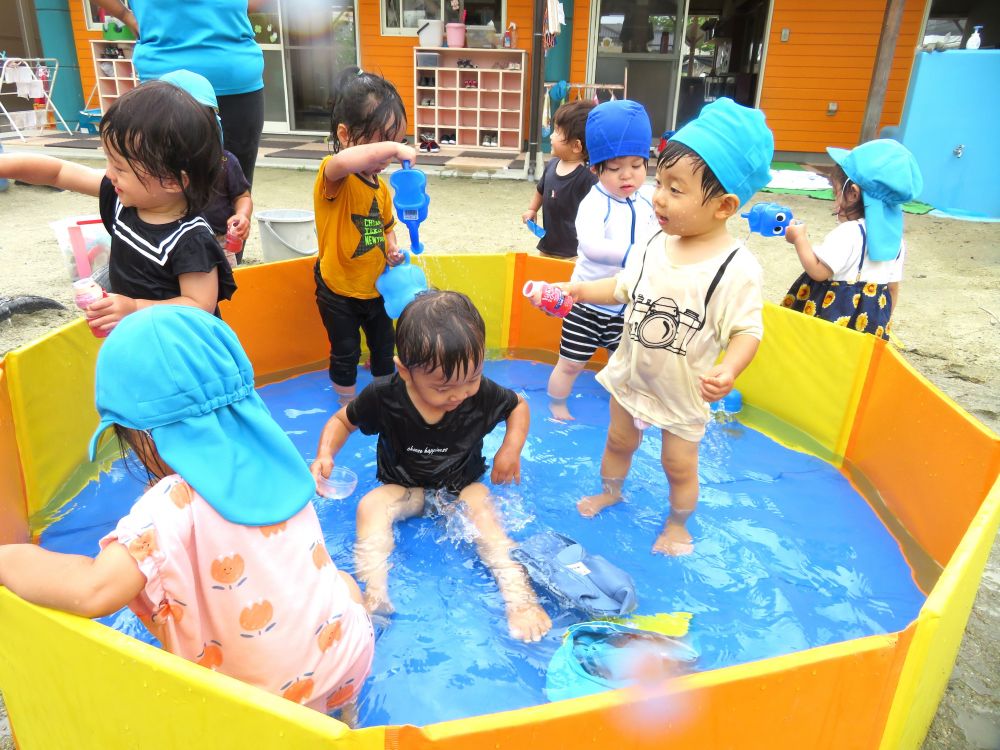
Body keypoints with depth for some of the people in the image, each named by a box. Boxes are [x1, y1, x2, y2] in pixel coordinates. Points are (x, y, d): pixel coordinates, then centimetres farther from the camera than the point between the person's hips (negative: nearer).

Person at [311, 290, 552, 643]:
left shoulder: (482, 394, -22)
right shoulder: (383, 396, -24)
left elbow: (518, 405, -1)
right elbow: (343, 420, -5)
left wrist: (511, 448, -18)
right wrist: (325, 454, -25)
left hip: (462, 485, 0)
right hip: (404, 488, 0)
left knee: (483, 509, -30)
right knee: (370, 506, -27)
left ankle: (518, 595, -29)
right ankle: (375, 595, -30)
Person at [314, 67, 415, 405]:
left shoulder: (381, 186, 1)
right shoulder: (334, 178, -23)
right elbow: (342, 162, -49)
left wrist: (392, 249, -3)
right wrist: (393, 147, -45)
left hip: (376, 286, 6)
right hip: (338, 291, -6)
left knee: (384, 346, 20)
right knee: (345, 352, 11)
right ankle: (348, 403, 34)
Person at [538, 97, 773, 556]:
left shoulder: (736, 269, -25)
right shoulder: (655, 244, -8)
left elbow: (746, 329, -22)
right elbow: (624, 289, 6)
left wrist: (728, 368, -39)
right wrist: (580, 291, -4)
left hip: (682, 389, -5)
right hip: (632, 374, 5)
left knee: (679, 465, 13)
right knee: (619, 440, 25)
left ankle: (677, 523, 41)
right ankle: (610, 491, 53)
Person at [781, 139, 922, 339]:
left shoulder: (848, 233, -18)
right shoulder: (895, 238, 8)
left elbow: (818, 271, -22)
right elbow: (893, 287, 14)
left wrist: (800, 238, -8)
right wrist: (882, 322, 26)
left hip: (834, 313, -8)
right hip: (870, 322, 8)